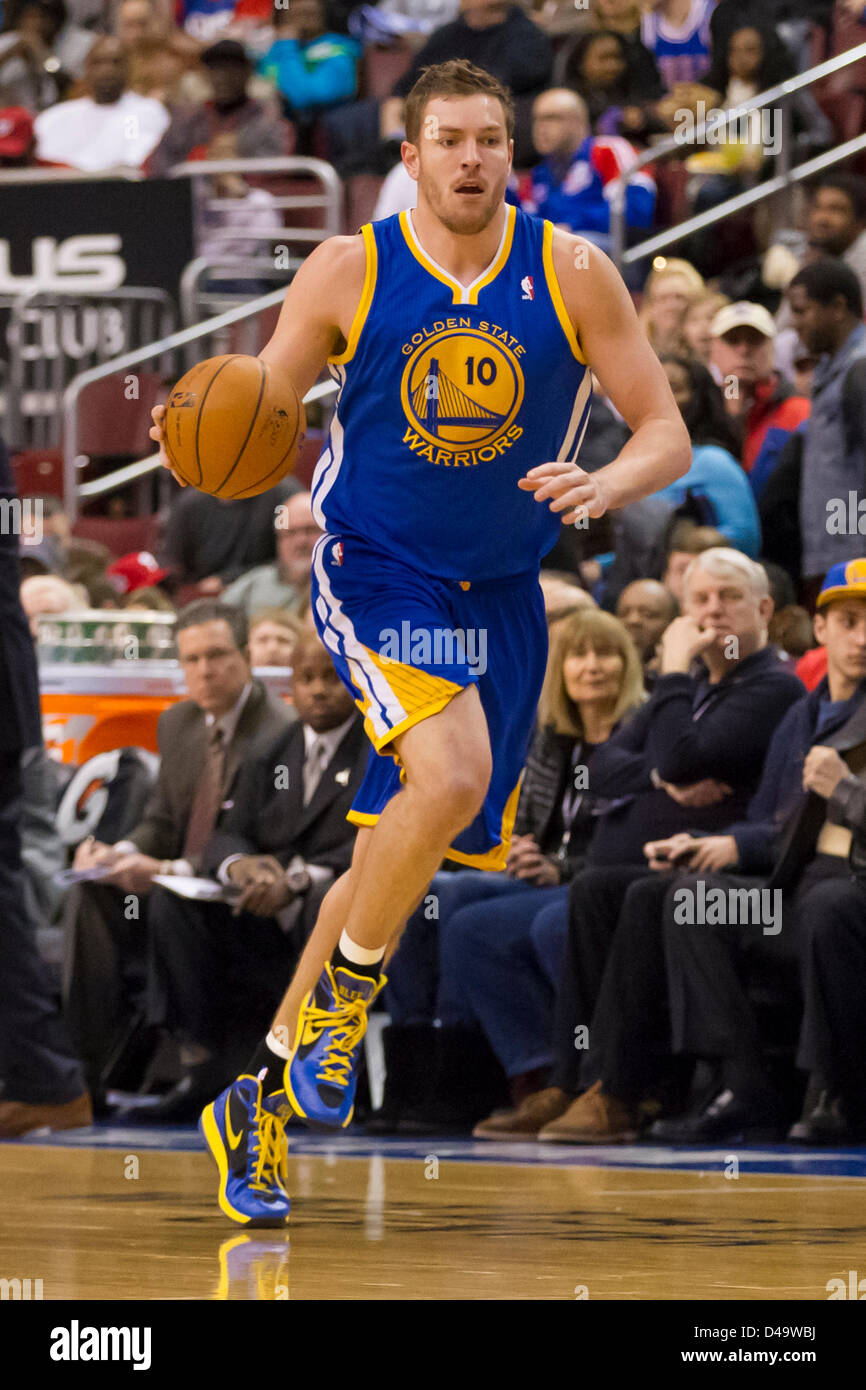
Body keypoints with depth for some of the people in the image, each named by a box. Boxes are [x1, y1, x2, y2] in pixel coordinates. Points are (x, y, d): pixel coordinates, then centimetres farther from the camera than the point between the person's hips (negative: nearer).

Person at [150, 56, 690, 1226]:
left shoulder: (570, 276, -4)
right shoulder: (348, 274, -7)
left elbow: (666, 432, -2)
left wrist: (607, 485, -24)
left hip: (501, 596, 4)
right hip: (377, 572, -4)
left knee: (398, 860, 8)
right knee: (452, 774, -30)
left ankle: (263, 1092, 22)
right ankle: (340, 1002, -8)